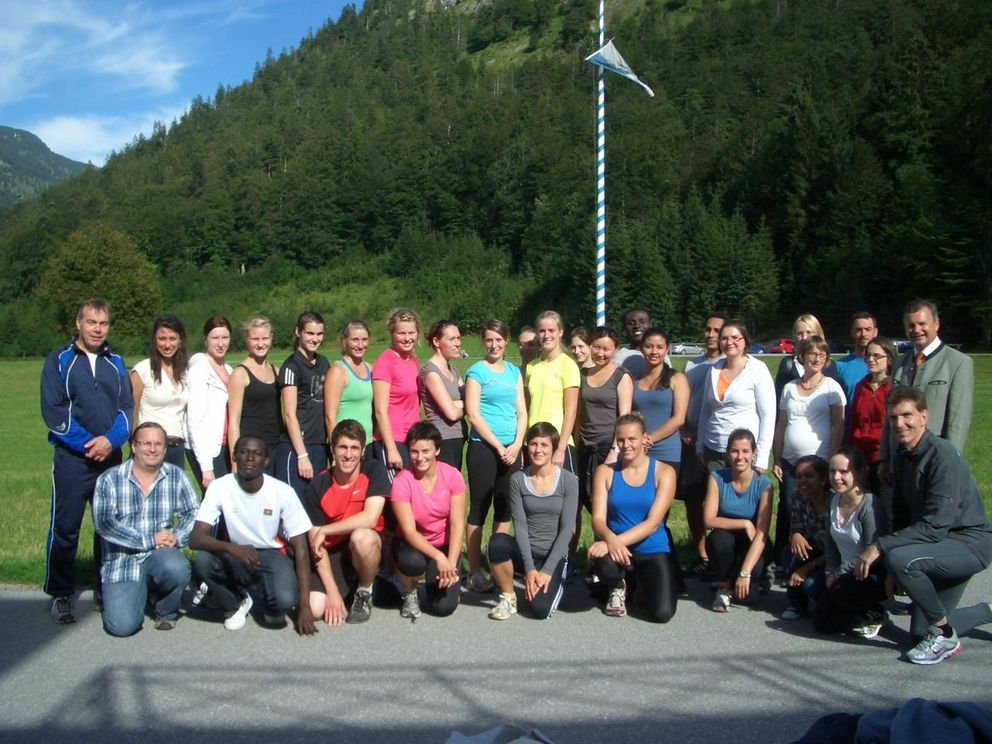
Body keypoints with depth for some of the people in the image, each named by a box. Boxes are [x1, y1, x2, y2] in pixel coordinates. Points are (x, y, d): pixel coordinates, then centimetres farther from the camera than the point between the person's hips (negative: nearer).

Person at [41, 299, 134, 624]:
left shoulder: (115, 363, 12)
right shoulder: (59, 361, 2)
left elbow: (127, 407, 6)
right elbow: (52, 410, -6)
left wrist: (110, 440, -11)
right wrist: (86, 443, -14)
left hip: (111, 457, 4)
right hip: (72, 459, -3)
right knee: (65, 527, -2)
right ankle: (61, 595, 10)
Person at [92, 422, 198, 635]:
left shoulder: (176, 477, 4)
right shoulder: (109, 480, -3)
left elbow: (193, 513, 1)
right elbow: (102, 523, -13)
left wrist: (177, 537, -20)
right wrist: (149, 541, -18)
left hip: (161, 555, 1)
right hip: (122, 561, -1)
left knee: (176, 569, -35)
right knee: (122, 626, -19)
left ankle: (166, 611, 1)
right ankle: (129, 594, 19)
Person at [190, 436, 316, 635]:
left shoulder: (283, 492, -17)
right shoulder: (220, 487, -15)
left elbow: (300, 548, -15)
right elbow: (195, 538, -21)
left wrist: (304, 605, -20)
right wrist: (232, 548, -41)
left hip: (272, 555, -2)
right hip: (235, 556, 2)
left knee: (285, 600, -32)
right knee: (201, 560, -29)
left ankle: (272, 606, 8)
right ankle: (236, 604, 1)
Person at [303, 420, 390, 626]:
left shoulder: (374, 470, -12)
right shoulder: (318, 486, -9)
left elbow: (370, 518, -24)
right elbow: (316, 544, -10)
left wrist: (324, 531, -17)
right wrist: (333, 591, -17)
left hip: (367, 547, -1)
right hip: (334, 552, 2)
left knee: (361, 537, -37)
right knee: (314, 608, -22)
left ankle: (364, 592, -6)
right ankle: (346, 588, 15)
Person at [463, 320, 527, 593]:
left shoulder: (514, 372, 12)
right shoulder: (476, 371, -2)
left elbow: (522, 413, 10)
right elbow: (473, 414, -9)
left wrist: (516, 445, -5)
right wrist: (498, 447, -11)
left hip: (511, 449, 5)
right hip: (483, 447, -5)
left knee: (505, 509, 10)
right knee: (479, 508, -2)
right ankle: (475, 572, 3)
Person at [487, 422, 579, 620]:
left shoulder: (568, 481, -6)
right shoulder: (518, 479, -2)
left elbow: (566, 529, -9)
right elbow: (520, 525, -7)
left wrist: (547, 571, -16)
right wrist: (529, 568, -17)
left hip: (553, 555, -1)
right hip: (524, 552, 1)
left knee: (540, 609, -24)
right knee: (497, 541, -32)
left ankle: (555, 583, 13)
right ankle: (508, 597, -8)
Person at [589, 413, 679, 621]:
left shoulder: (664, 472, -5)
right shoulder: (605, 471, 0)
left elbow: (652, 523, -15)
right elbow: (598, 519, -8)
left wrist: (617, 541, -28)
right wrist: (611, 540, -32)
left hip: (654, 552, 0)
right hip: (618, 548, 0)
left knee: (662, 612, -21)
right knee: (603, 562, -36)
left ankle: (641, 583, 18)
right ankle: (619, 587, 5)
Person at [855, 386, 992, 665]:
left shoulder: (943, 454, -23)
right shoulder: (901, 457, 3)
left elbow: (936, 525, -29)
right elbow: (901, 516, 8)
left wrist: (880, 546, -28)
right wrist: (893, 575, 1)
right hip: (941, 546, 9)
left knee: (899, 559, -33)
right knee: (921, 632, 11)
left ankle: (945, 637, -13)